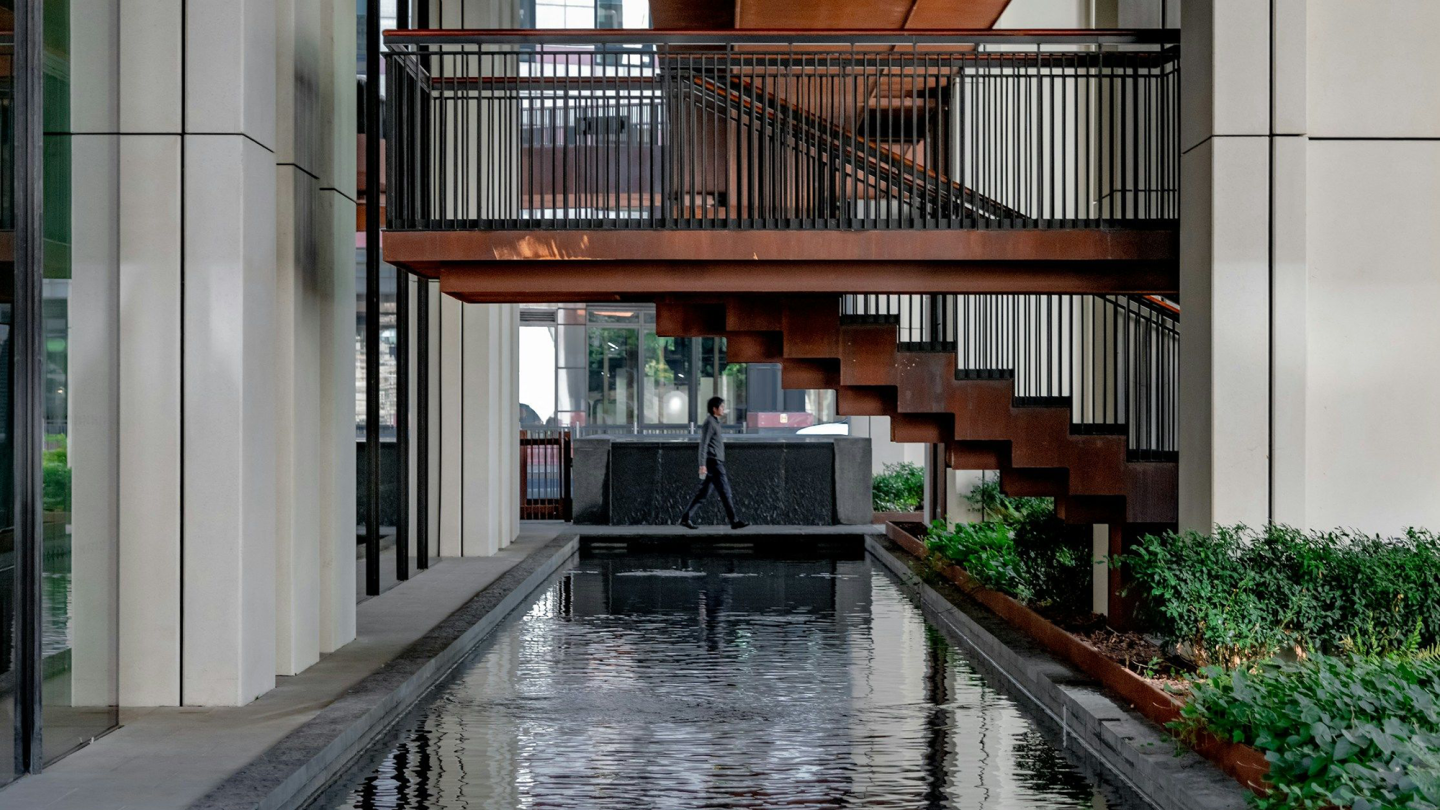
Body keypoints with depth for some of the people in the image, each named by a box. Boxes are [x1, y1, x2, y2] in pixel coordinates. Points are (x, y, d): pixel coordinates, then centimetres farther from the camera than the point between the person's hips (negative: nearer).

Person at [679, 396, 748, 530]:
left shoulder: (714, 422, 19)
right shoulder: (710, 422, -10)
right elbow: (703, 444, -17)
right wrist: (702, 464, -23)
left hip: (715, 464, 10)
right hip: (714, 463, -10)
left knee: (703, 494, 7)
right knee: (725, 492, -5)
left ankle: (686, 518, 6)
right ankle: (734, 521, -2)